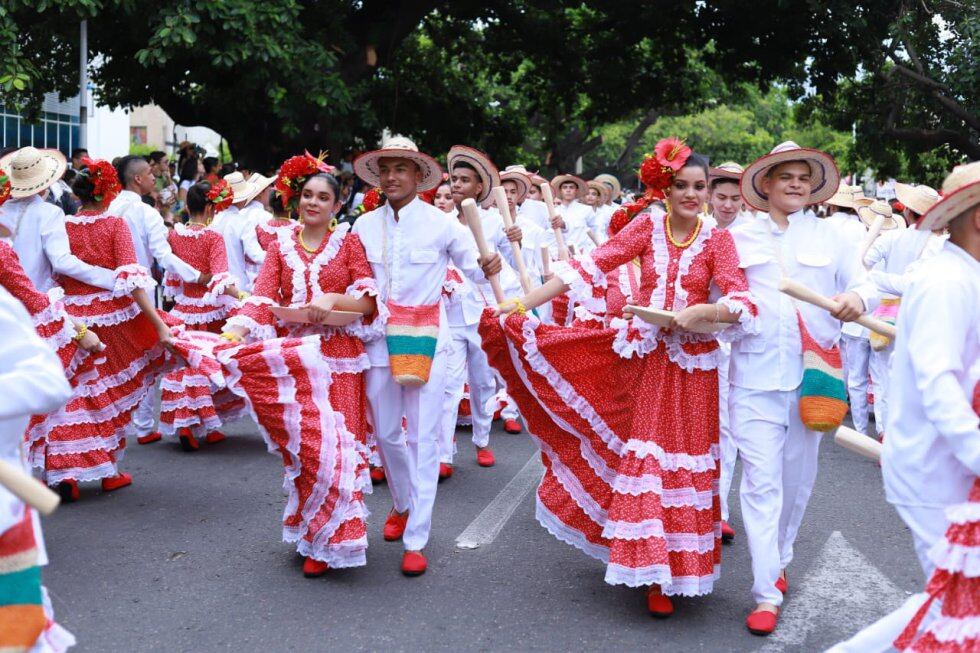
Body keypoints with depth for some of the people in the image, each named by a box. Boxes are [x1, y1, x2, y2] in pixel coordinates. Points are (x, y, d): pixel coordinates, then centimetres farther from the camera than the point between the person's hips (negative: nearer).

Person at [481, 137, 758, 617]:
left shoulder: (717, 239, -1)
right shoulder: (647, 225, -1)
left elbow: (740, 303, -12)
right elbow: (591, 266, -9)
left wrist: (699, 312, -32)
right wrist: (521, 304, -17)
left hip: (690, 362, 0)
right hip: (640, 354, 0)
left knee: (682, 460, 4)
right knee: (644, 455, 5)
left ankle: (675, 567, 19)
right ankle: (652, 566, 23)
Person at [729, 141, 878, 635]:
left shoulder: (830, 236, 10)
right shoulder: (740, 238, 7)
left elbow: (866, 285, 4)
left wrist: (858, 299, -18)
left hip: (813, 372, 2)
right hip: (755, 373, -2)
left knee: (797, 478, 13)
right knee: (762, 480, -6)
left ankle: (778, 561, 36)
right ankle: (767, 593, -1)